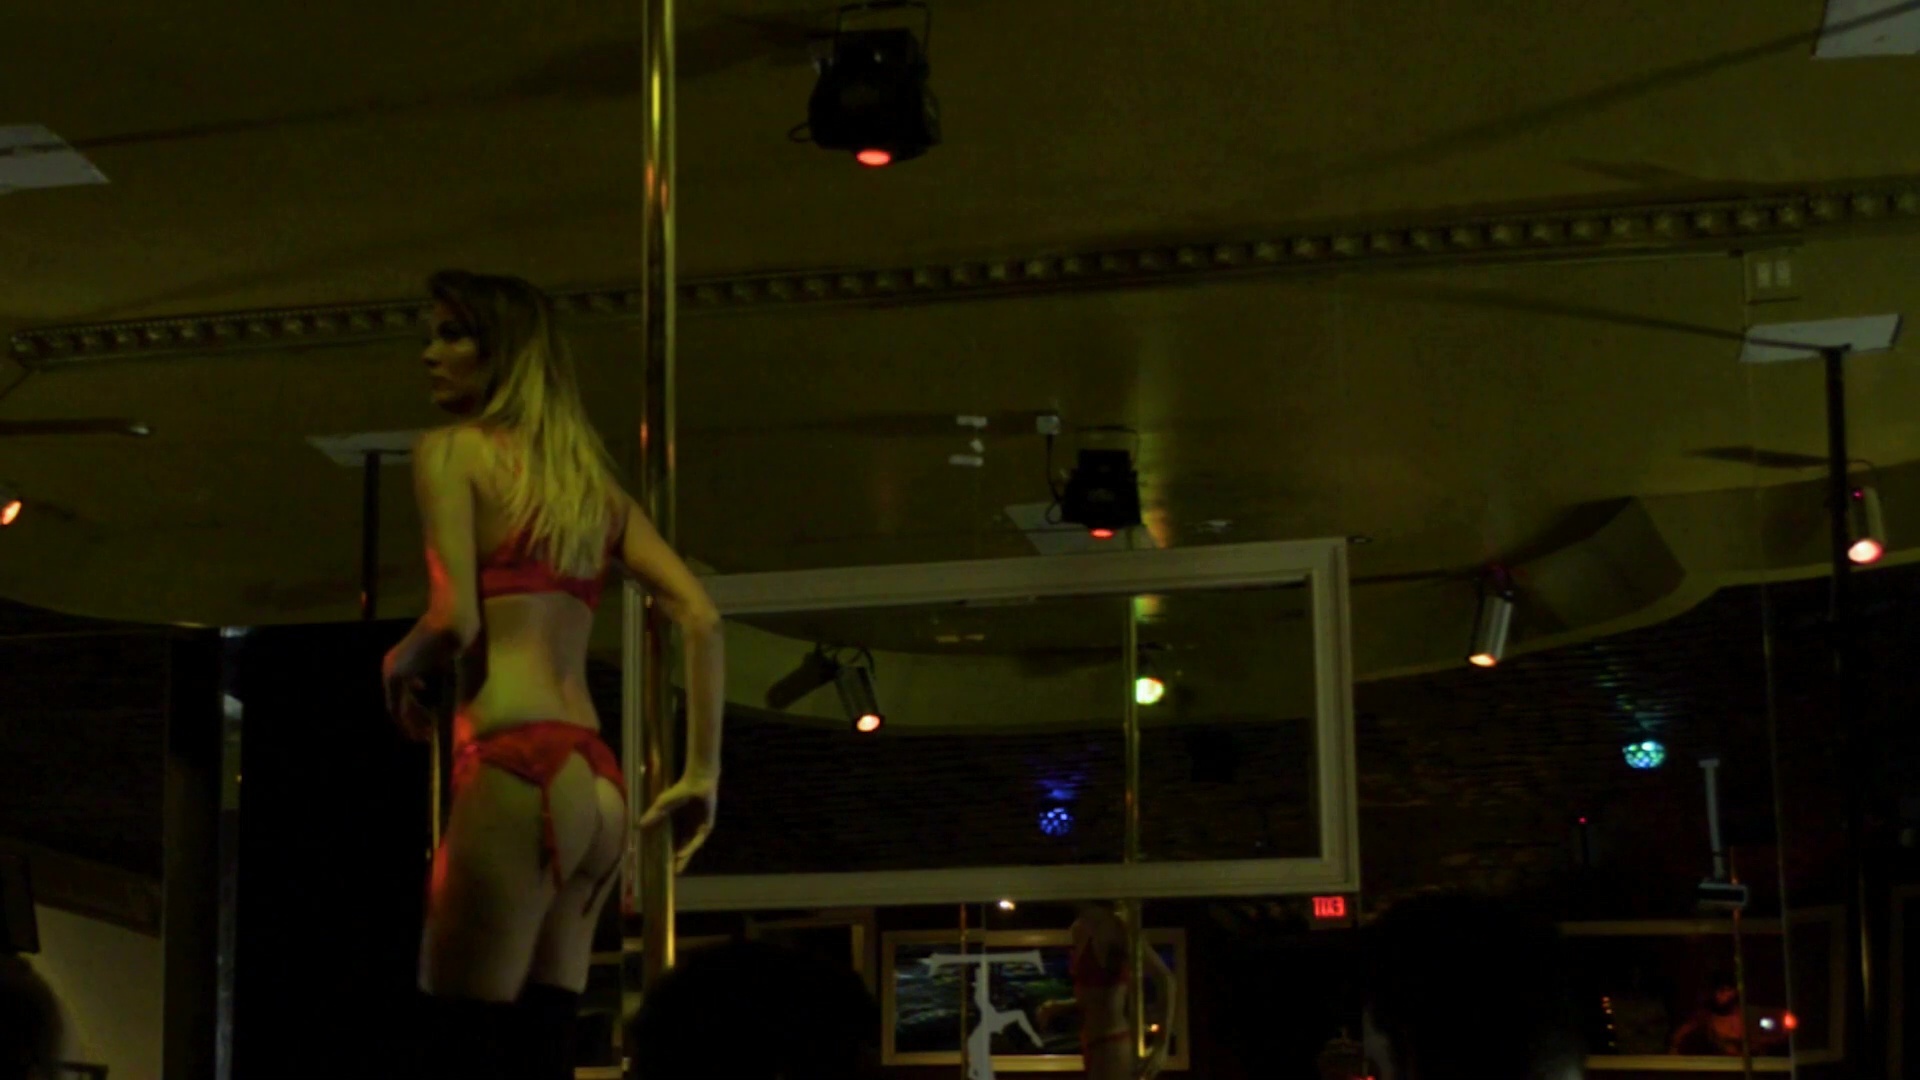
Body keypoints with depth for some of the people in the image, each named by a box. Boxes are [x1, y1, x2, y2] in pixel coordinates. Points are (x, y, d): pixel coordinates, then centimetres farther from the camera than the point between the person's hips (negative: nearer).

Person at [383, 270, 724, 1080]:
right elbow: (701, 619, 13)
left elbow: (455, 620, -11)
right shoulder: (590, 476, 21)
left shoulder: (450, 451, 1)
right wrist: (702, 775, 14)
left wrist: (398, 667, 10)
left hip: (516, 769, -7)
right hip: (599, 781, 8)